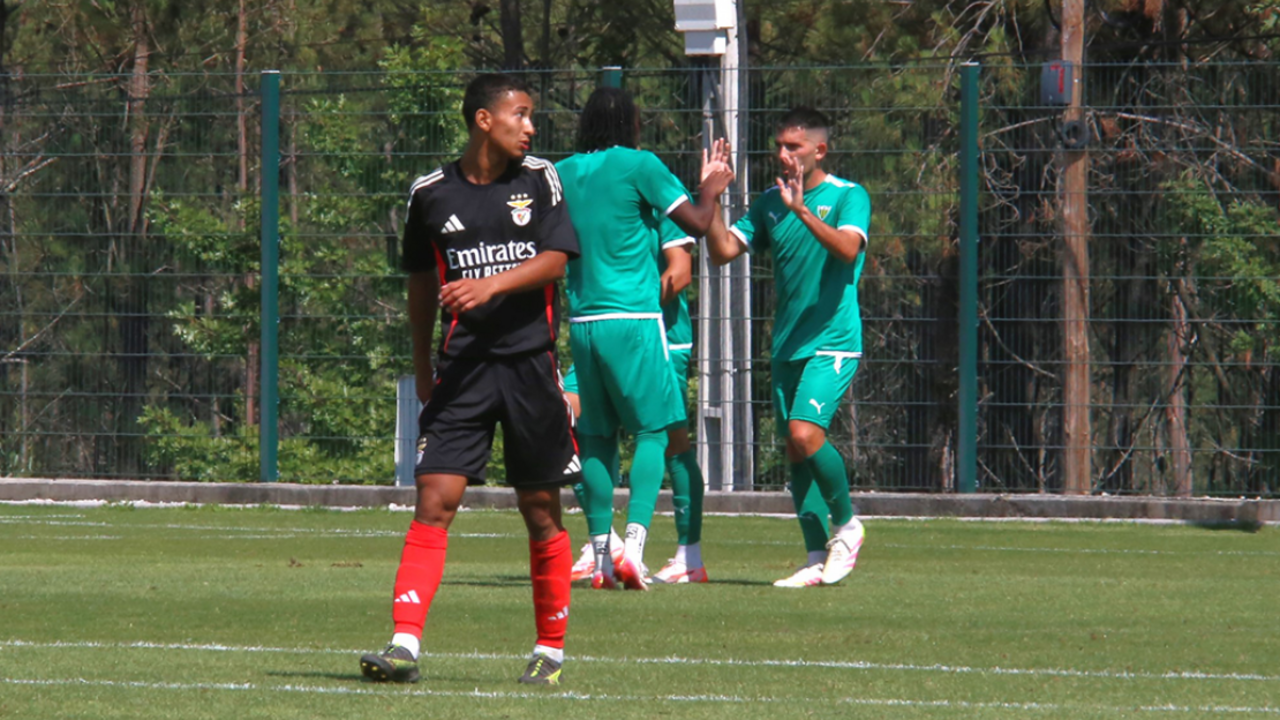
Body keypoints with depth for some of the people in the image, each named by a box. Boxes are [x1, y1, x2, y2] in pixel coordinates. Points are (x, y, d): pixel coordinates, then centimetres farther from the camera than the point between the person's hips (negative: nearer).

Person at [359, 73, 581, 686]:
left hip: (531, 364, 0)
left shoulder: (538, 180, 4)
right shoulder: (432, 194, 5)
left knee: (540, 510, 5)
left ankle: (550, 649, 18)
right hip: (462, 366, 0)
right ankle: (405, 645, -16)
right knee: (435, 498, -12)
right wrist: (422, 367, 19)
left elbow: (554, 261, -6)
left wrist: (492, 284, -21)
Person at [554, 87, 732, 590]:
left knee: (597, 435, 11)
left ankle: (601, 555, 8)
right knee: (652, 429, 0)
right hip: (632, 317, -5)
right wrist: (712, 189, 17)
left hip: (582, 319, 5)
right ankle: (634, 542, -16)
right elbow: (697, 224, -4)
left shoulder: (563, 174, 10)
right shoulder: (638, 166, -5)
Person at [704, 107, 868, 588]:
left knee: (805, 432, -22)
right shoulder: (771, 202, 11)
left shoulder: (849, 197, -5)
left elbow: (848, 248, -23)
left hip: (833, 341, -6)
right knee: (795, 451, 5)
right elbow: (724, 251, 6)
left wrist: (802, 210, -34)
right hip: (787, 345, 6)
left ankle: (846, 524, 0)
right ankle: (818, 560, 10)